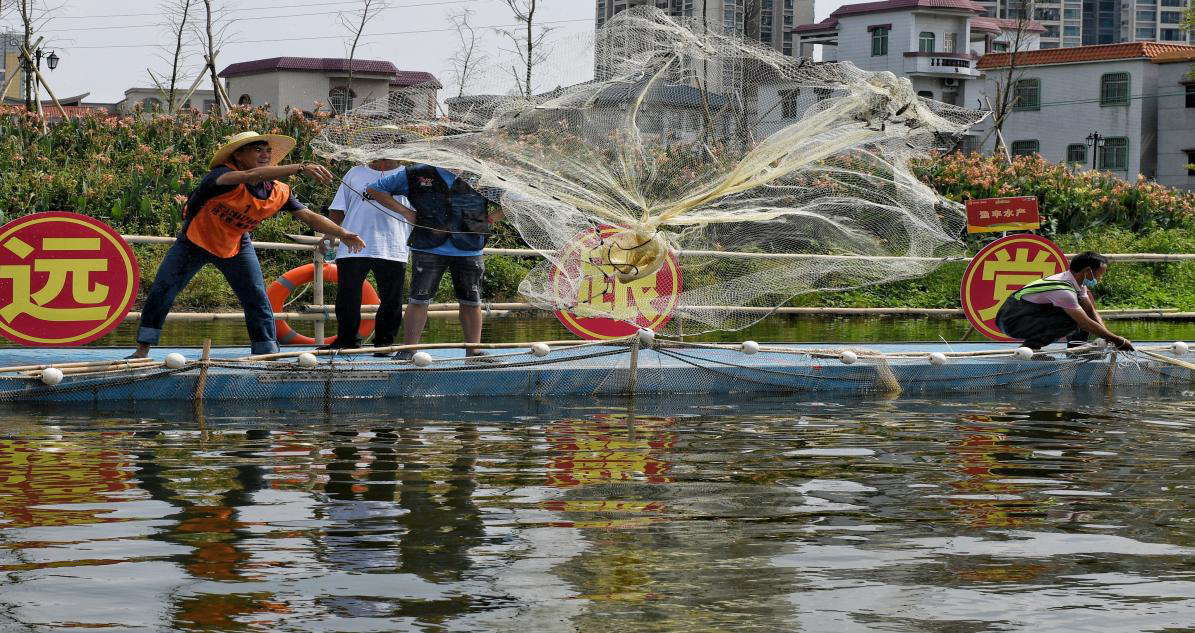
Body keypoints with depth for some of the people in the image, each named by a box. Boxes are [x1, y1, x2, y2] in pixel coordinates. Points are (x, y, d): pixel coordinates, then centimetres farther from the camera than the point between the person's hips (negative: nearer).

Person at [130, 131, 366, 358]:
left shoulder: (279, 193, -16)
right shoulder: (222, 175, -33)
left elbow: (309, 216, -14)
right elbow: (252, 176, -52)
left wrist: (342, 234, -30)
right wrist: (300, 168, -61)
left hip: (236, 247, 3)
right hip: (194, 242, -3)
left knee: (257, 299, -7)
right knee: (161, 292, -5)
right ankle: (142, 351, 8)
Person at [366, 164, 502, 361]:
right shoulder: (418, 174, -1)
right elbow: (376, 189, 5)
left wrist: (494, 217, 0)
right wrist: (405, 212, -3)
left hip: (469, 249, 2)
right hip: (429, 247, -1)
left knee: (471, 302, 5)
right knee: (419, 299, -4)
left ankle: (474, 352, 16)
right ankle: (407, 351, 4)